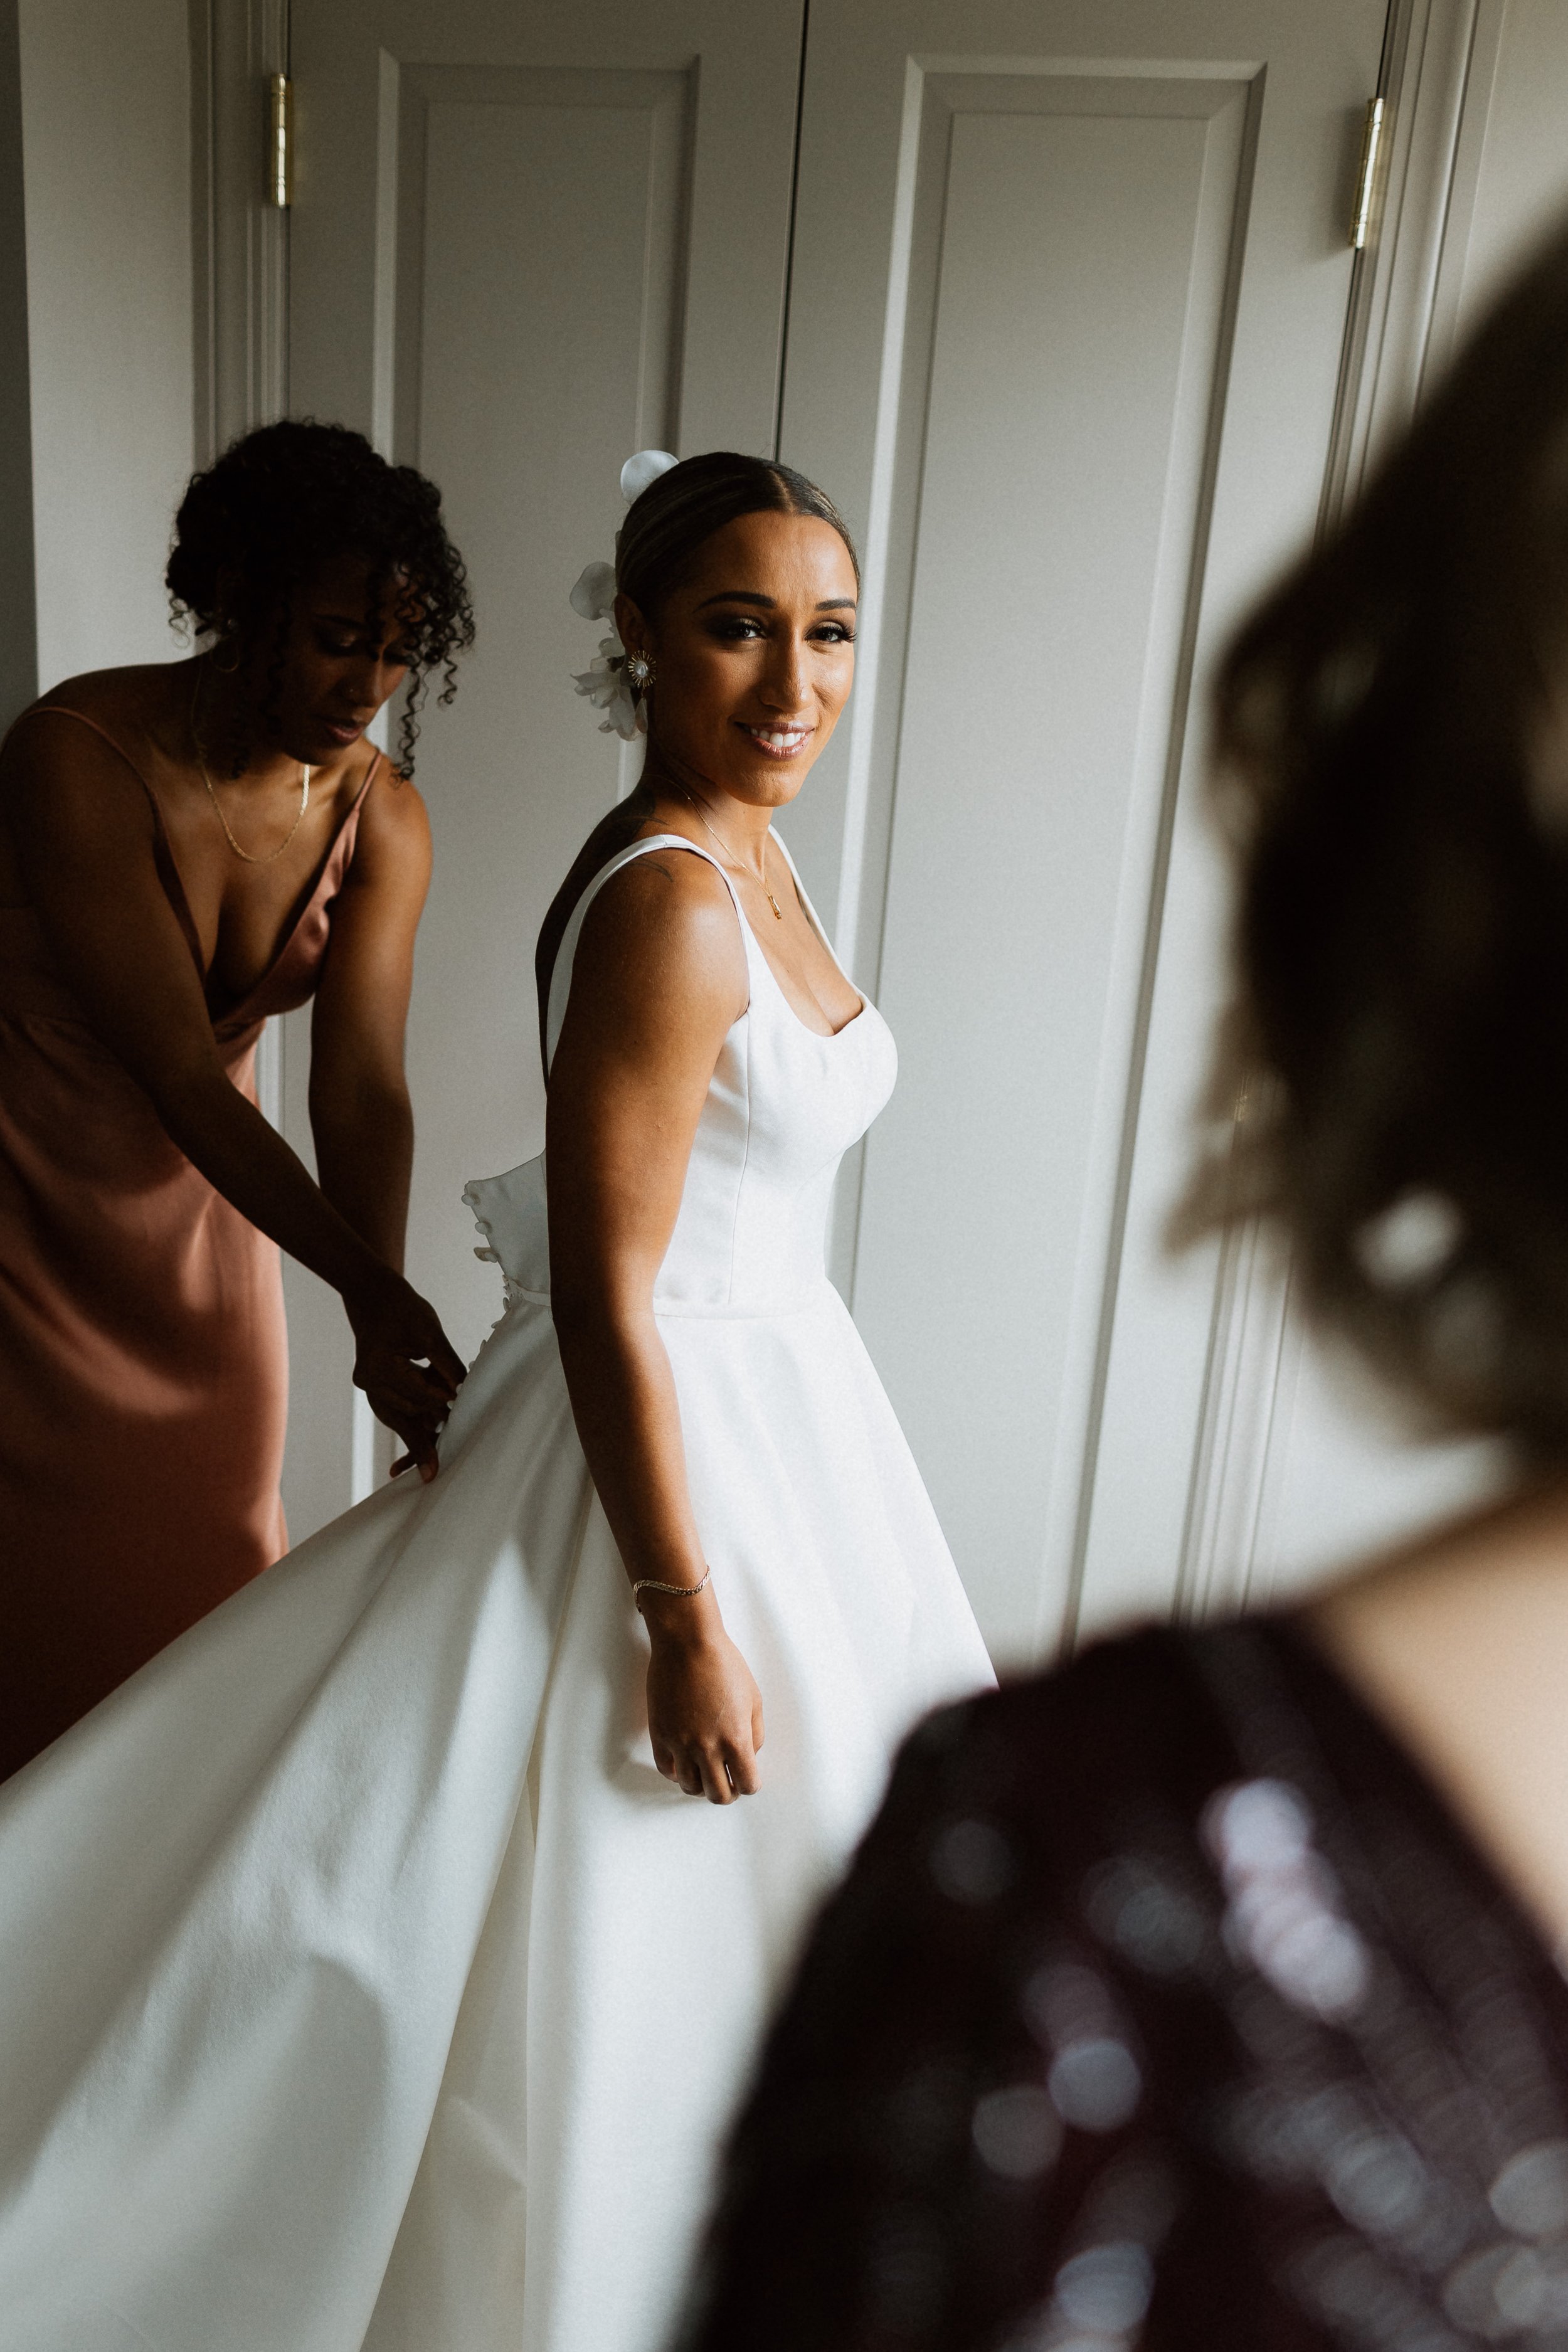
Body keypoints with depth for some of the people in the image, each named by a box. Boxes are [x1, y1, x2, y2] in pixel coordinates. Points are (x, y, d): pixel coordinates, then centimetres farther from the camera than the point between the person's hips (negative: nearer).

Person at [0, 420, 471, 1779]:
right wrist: (371, 1287, -38)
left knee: (213, 1553, 16)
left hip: (196, 1199, 4)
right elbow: (179, 1073, -31)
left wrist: (383, 1327, -36)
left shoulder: (382, 823, -13)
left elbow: (361, 1086, -21)